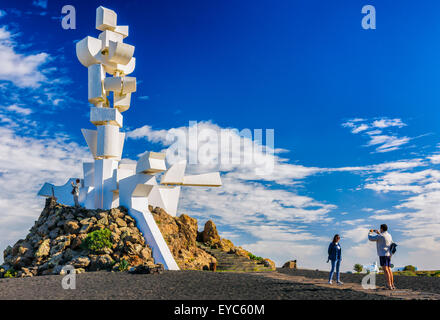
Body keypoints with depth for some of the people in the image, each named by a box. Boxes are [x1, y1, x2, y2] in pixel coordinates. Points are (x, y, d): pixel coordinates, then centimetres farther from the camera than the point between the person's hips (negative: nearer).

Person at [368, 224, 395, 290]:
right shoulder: (389, 235, 13)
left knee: (385, 270, -10)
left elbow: (371, 238, -7)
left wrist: (371, 232, 13)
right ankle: (392, 285, 11)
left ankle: (389, 285, -15)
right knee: (389, 269, 12)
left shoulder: (380, 236, -13)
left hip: (383, 254, -8)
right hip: (389, 254, 8)